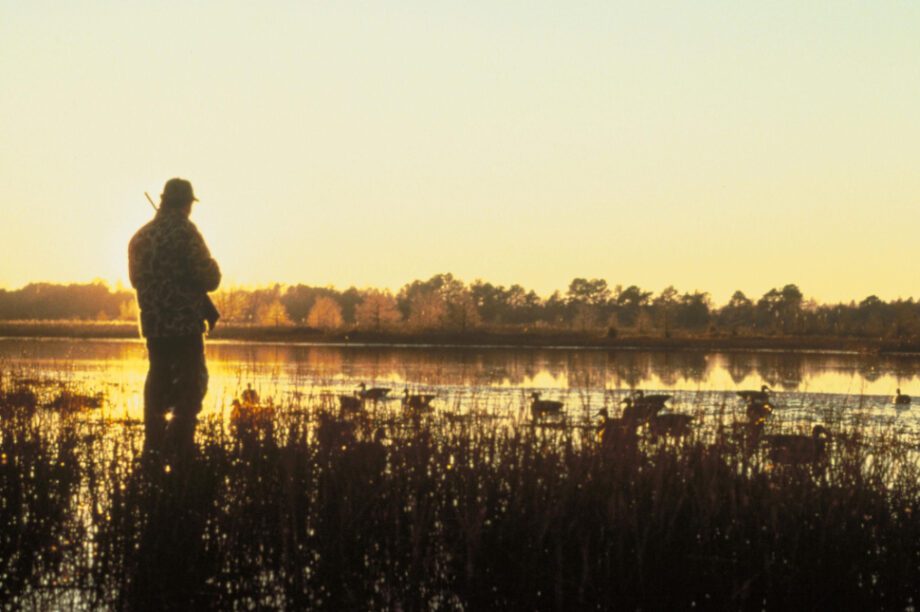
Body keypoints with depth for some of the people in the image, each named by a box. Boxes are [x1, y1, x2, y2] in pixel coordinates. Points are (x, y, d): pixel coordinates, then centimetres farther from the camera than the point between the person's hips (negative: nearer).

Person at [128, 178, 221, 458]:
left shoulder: (141, 236, 10)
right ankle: (180, 442, -9)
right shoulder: (184, 231, -11)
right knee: (192, 383, -1)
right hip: (185, 322, -7)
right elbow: (209, 278, -13)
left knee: (158, 382, 14)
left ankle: (154, 444, 15)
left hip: (153, 322, 7)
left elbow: (136, 278, 21)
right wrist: (211, 266, 7)